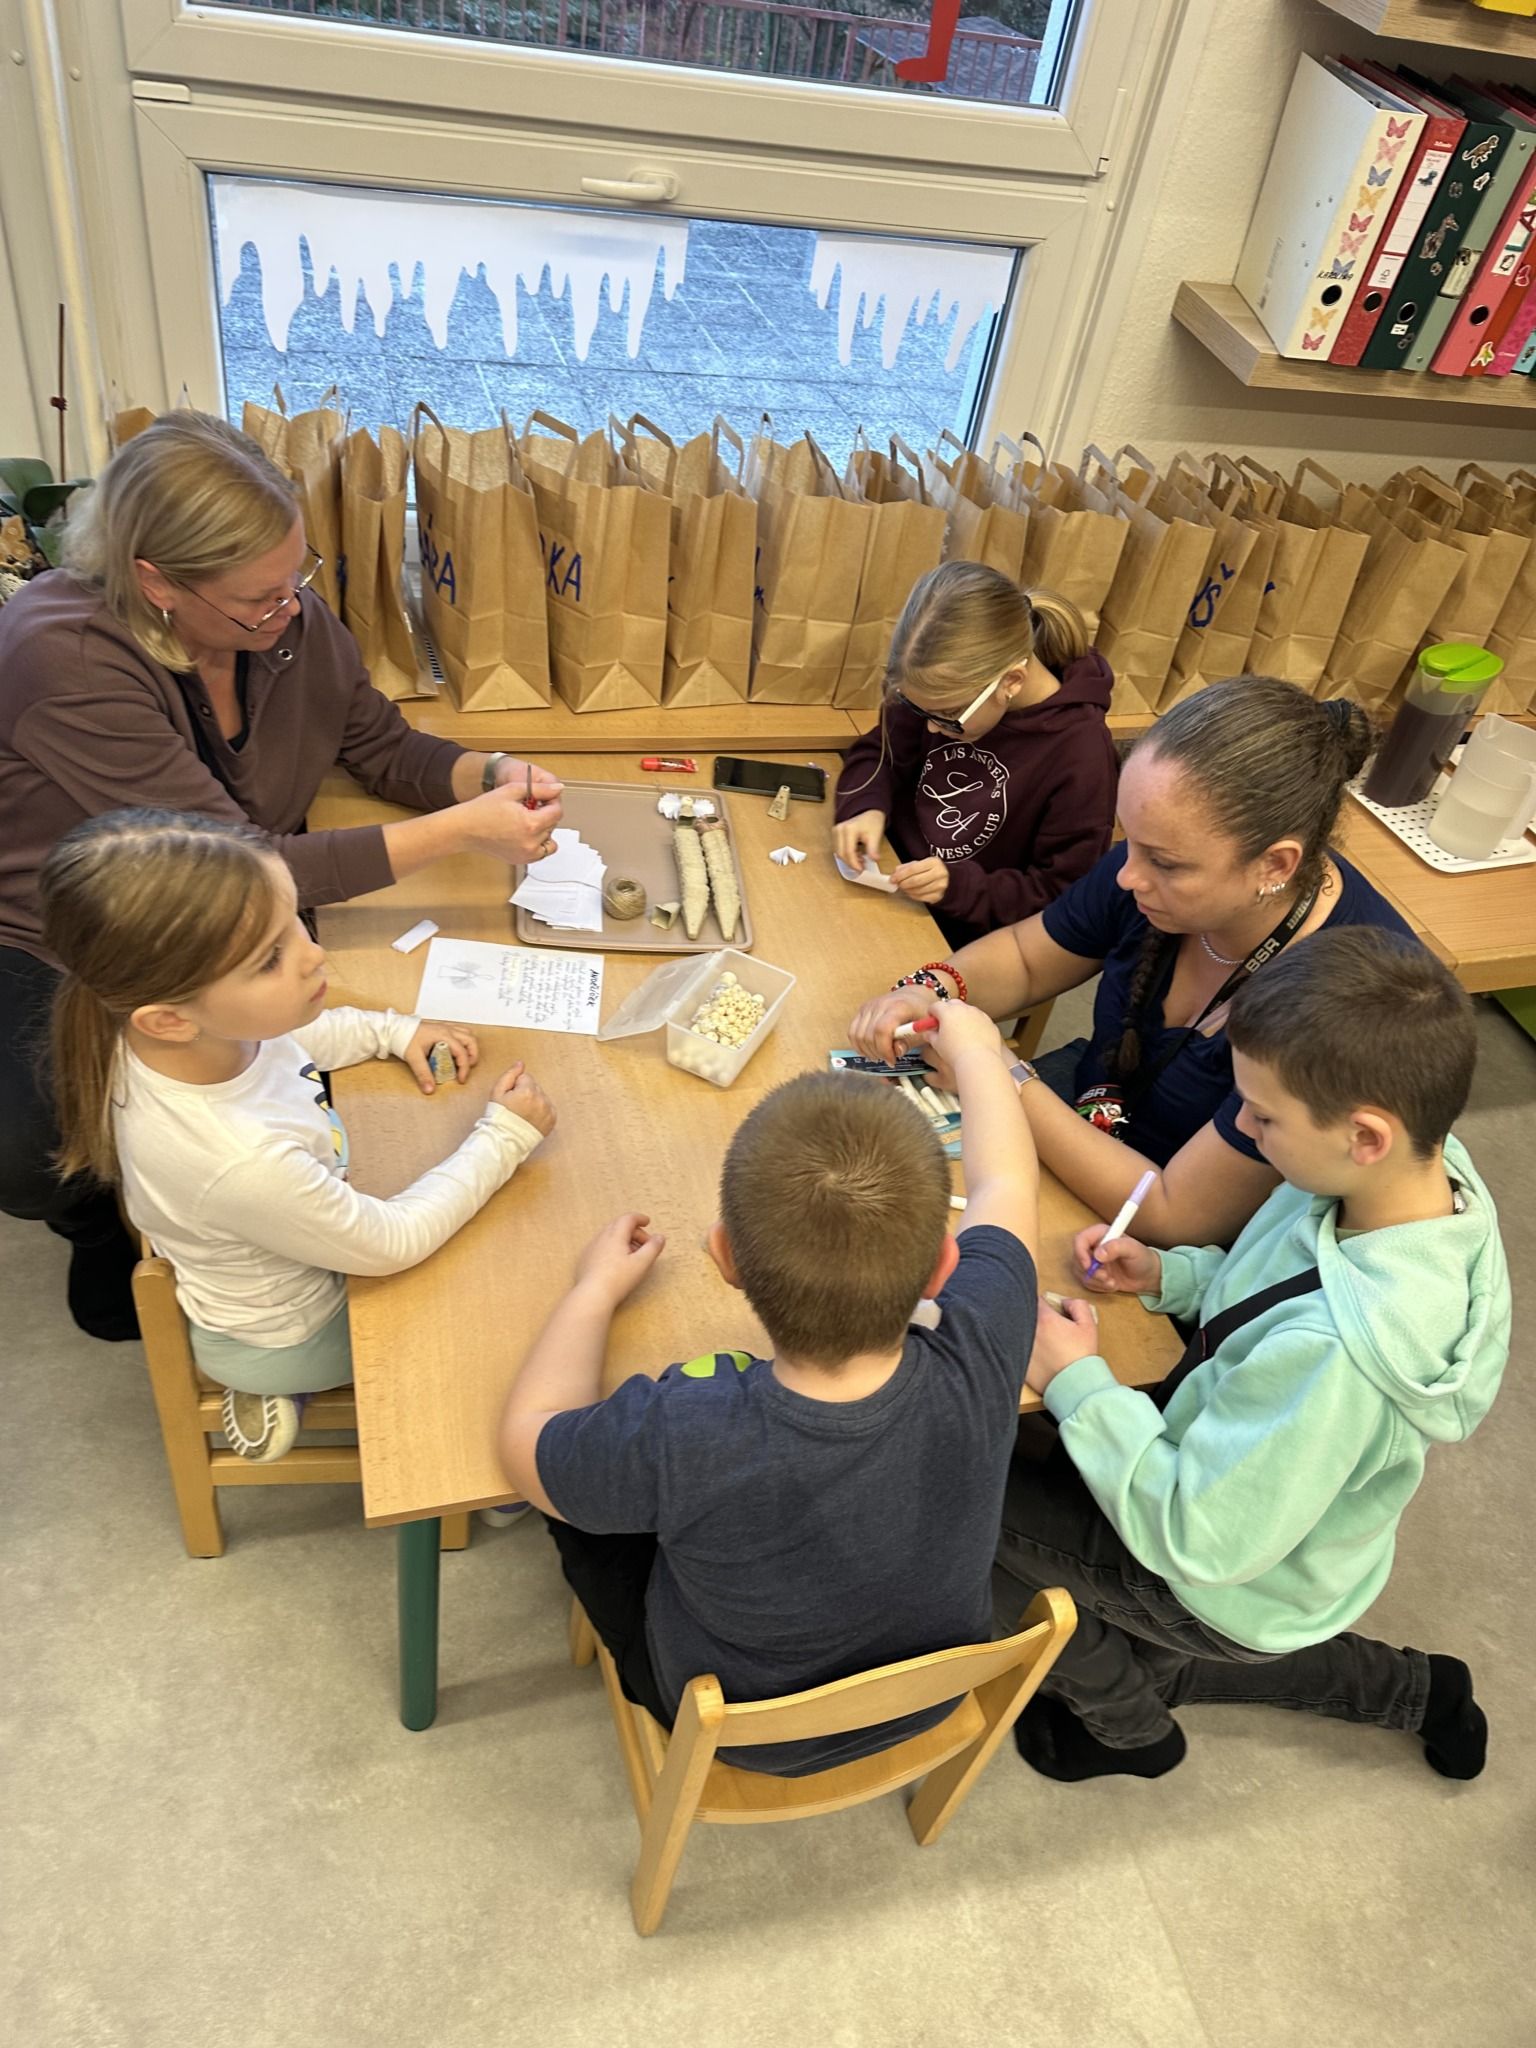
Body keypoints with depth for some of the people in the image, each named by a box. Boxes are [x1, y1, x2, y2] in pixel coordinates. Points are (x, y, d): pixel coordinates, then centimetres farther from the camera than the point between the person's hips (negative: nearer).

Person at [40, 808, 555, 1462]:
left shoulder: (192, 1034, -27)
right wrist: (505, 1135, -20)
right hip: (284, 1338, -5)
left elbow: (297, 1038, 1)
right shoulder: (238, 1161, -47)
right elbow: (392, 1243, -28)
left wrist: (395, 1031, -9)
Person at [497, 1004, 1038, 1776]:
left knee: (570, 1486, 14)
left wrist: (595, 1290, -5)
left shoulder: (677, 1438, -43)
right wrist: (973, 1045, 4)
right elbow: (1005, 1183, -14)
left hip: (734, 1739, -2)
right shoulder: (978, 1370, -36)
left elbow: (527, 1436, -19)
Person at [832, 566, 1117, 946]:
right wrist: (867, 808, -14)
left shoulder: (1081, 755, -24)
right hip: (885, 883, 5)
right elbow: (880, 752, 7)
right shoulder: (949, 690, -10)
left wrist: (960, 887, -28)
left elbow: (1062, 897, -15)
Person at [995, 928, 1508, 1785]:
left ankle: (1128, 1724, 30)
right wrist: (1171, 1274, -10)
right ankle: (1418, 1691, 33)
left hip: (1231, 1580, -7)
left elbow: (1198, 1541, -31)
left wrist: (1079, 1384, -24)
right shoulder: (1433, 1168, -19)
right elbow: (1282, 1279, 2)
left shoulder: (1335, 1352, -44)